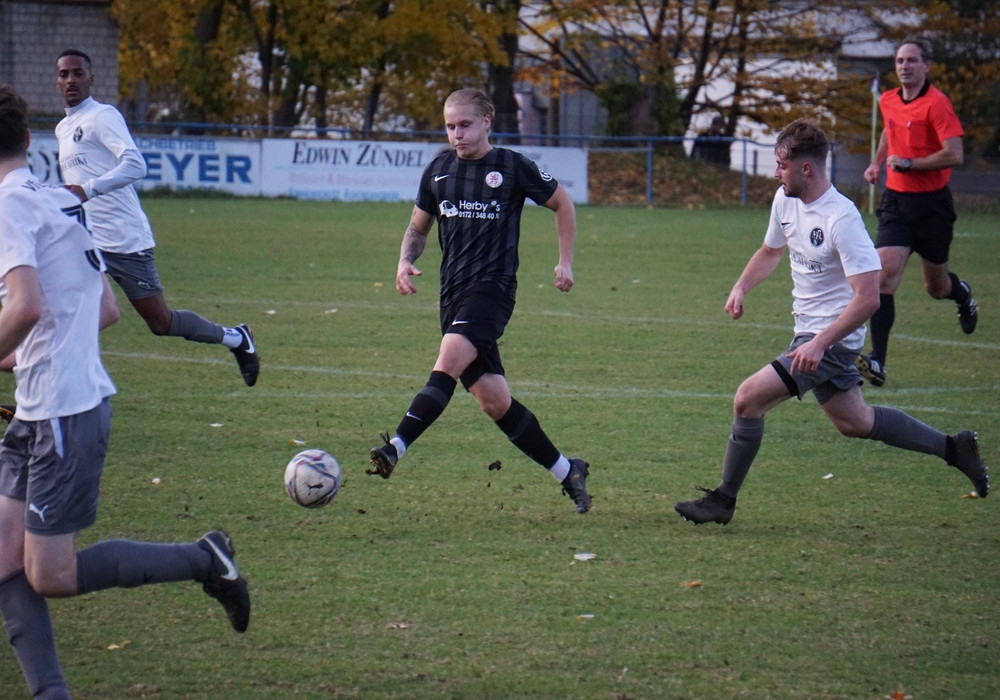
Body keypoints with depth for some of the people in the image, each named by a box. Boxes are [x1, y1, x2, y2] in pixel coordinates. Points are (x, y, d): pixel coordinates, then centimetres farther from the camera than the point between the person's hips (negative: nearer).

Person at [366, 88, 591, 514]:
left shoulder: (512, 167, 0)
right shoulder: (439, 170, 12)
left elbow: (562, 204, 13)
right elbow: (418, 227, 22)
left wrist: (565, 263, 6)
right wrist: (405, 262, 2)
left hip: (493, 287, -5)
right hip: (453, 293, 5)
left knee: (448, 363, -28)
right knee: (494, 403, 4)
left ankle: (396, 448, -38)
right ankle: (567, 471, 17)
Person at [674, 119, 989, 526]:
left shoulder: (841, 219, -25)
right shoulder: (786, 200, 1)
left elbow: (868, 297, -27)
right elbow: (771, 252, 22)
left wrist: (819, 343, -31)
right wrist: (741, 288, 4)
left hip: (833, 338, -10)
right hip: (811, 332, 10)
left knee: (749, 398, -15)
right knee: (854, 422, 20)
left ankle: (722, 502, -3)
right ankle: (953, 449, 32)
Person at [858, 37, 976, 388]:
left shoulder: (936, 103, -15)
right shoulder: (887, 101, 6)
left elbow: (954, 155, -23)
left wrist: (907, 164, -20)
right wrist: (877, 162, 14)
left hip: (931, 204, -4)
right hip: (896, 201, 4)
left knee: (936, 286, 12)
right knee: (885, 275, -15)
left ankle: (962, 294, 51)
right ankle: (877, 361, -22)